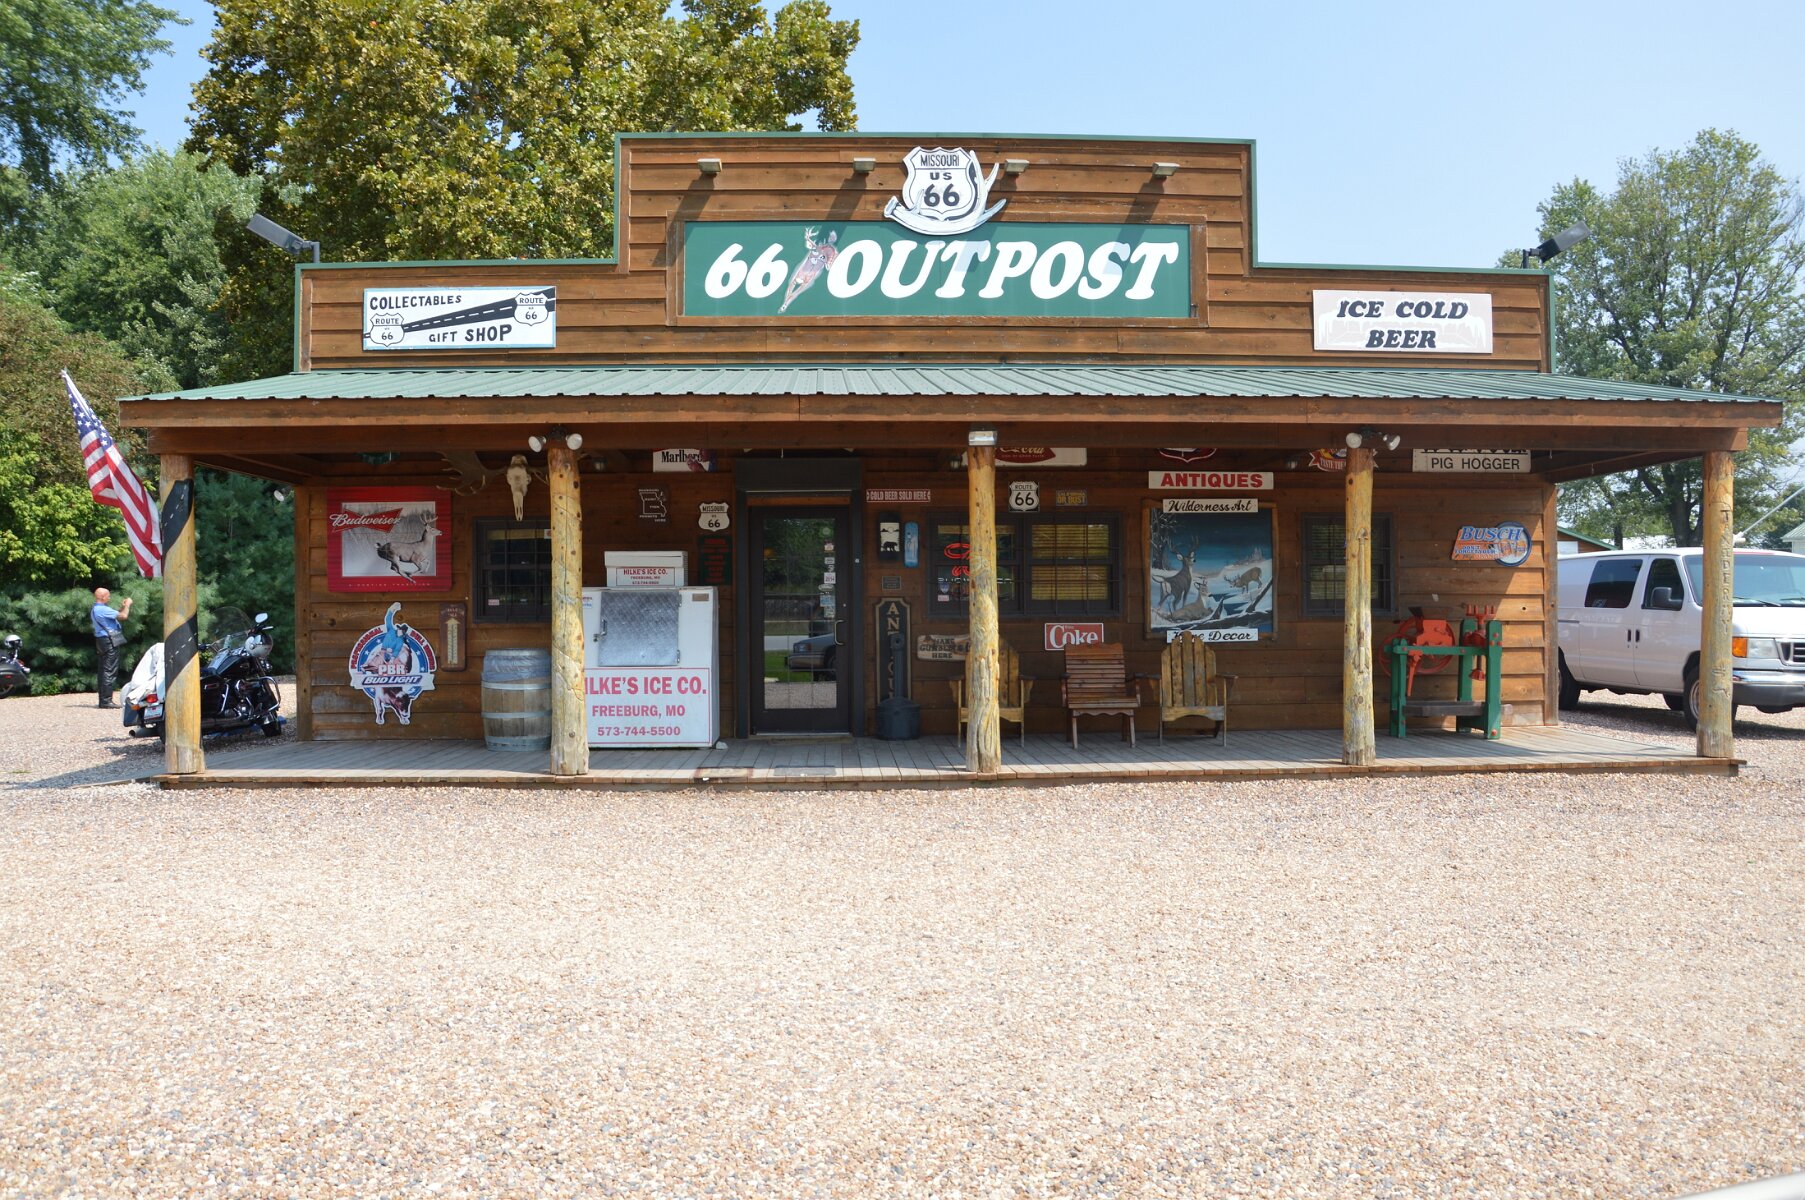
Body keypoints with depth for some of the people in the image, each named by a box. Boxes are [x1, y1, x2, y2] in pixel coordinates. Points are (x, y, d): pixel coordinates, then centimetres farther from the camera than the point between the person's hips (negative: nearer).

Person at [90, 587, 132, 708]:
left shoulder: (94, 610, 15)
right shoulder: (103, 609, -17)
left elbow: (114, 614, 25)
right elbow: (123, 616, -20)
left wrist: (122, 606, 18)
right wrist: (127, 605, -4)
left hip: (101, 641, 11)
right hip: (109, 641, -11)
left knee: (102, 671, 12)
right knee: (109, 671, -10)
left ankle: (103, 700, 16)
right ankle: (106, 700, -12)